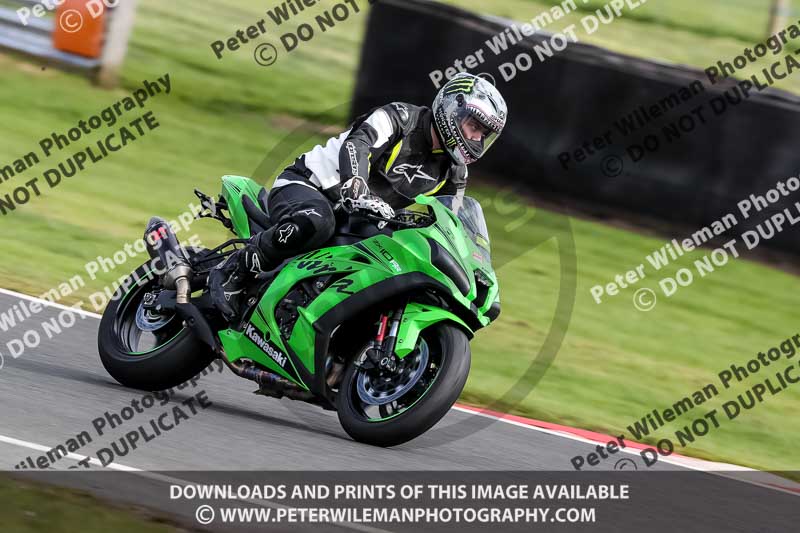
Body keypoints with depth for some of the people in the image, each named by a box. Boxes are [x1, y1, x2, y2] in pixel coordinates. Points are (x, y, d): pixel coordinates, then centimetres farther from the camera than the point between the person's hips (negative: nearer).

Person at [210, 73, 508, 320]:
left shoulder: (453, 172, 6)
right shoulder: (401, 117, -15)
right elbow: (356, 146, -34)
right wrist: (357, 194, -51)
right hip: (305, 186, -8)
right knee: (316, 223, -40)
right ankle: (232, 271, -26)